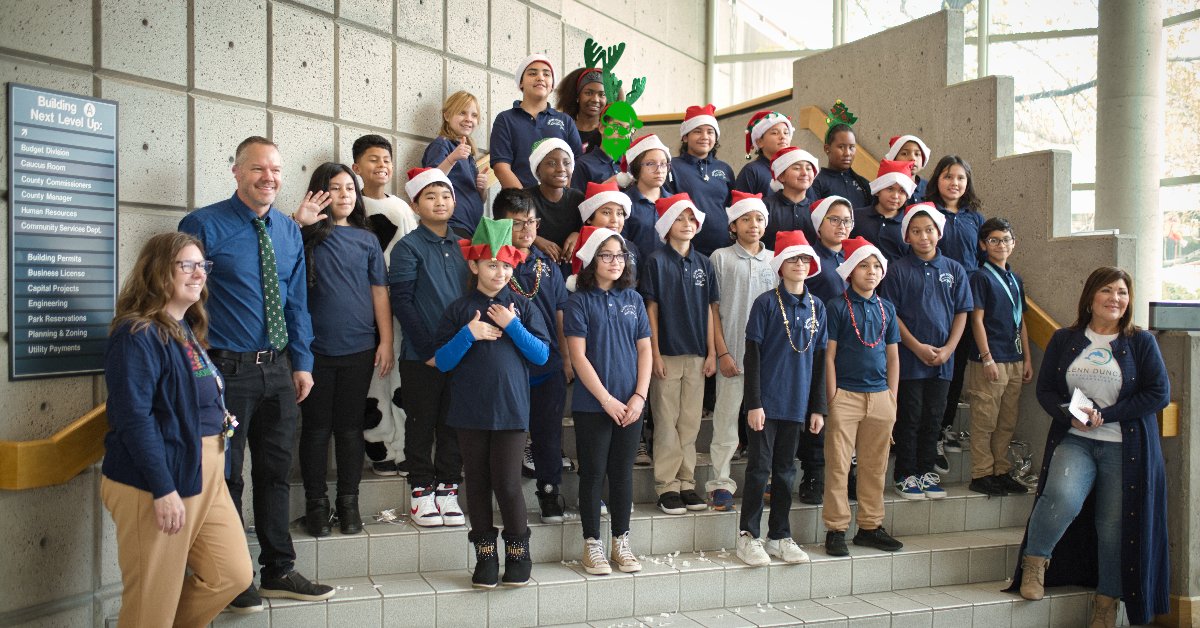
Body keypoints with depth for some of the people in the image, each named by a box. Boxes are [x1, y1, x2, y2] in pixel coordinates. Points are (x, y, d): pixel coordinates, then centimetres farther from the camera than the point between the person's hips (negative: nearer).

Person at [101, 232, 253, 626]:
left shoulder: (187, 331, 12)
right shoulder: (137, 335, -16)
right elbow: (134, 419, -22)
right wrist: (163, 490, -23)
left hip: (205, 475, 9)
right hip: (155, 483, -9)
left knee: (234, 575, 10)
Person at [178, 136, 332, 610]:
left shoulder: (290, 232, 9)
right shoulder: (204, 226, -8)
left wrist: (302, 363, 6)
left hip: (278, 370, 5)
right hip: (226, 370, -5)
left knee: (275, 472, 14)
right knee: (225, 476, 6)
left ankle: (279, 571, 28)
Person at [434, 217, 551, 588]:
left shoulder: (522, 307, 5)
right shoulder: (459, 311, 4)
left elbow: (542, 355, -1)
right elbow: (442, 362, -1)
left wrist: (513, 326, -12)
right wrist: (469, 334, -14)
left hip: (511, 408, -1)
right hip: (470, 410, 1)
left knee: (507, 482, -4)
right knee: (477, 482, 8)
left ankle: (518, 552, 14)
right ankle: (485, 555, 20)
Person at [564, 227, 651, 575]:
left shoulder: (633, 299, 8)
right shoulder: (580, 301, -4)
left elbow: (644, 350, 7)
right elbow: (578, 355, -9)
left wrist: (639, 396, -4)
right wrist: (606, 399, -13)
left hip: (630, 405, 4)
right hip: (592, 404, -4)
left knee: (623, 473, 11)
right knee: (593, 473, 5)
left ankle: (621, 542, 22)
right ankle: (592, 545, 16)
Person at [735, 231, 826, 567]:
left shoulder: (817, 307, 8)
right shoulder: (766, 303, -6)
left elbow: (819, 359, 11)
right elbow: (752, 355, -8)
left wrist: (818, 407, 9)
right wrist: (753, 403, -13)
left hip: (796, 402, 5)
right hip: (767, 401, -5)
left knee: (785, 470, 12)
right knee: (759, 469, -1)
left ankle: (780, 536, 22)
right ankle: (748, 536, 10)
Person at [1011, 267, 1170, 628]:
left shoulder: (1141, 342, 3)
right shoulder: (1064, 340, 7)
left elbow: (1159, 393, -5)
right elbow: (1045, 390, 7)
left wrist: (1105, 415, -12)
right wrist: (1070, 416, -14)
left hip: (1125, 447, 0)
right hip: (1074, 441, 0)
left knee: (1115, 525, 3)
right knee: (1063, 496, -26)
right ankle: (1034, 561, -3)